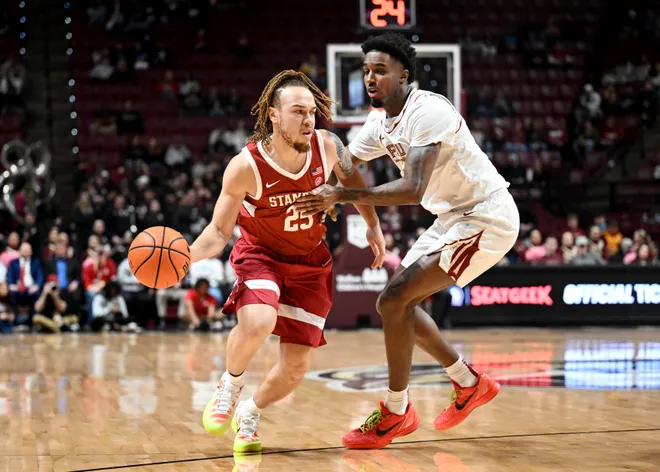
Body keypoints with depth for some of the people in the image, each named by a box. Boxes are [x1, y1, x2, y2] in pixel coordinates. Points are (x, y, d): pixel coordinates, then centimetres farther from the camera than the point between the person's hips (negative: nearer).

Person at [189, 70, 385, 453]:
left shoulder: (327, 146, -17)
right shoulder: (246, 167, -25)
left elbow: (351, 177, 8)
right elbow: (220, 230, -16)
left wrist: (373, 226, 7)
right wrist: (186, 256, -34)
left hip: (311, 262, 3)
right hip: (260, 253, -3)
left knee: (296, 368, 0)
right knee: (258, 322, -36)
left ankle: (251, 414, 32)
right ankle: (230, 386, -3)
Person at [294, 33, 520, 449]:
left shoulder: (426, 111, -24)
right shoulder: (381, 121, 6)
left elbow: (413, 190, -35)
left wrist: (341, 196, -37)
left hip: (486, 219, -10)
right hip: (454, 217, 10)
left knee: (393, 301, -14)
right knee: (402, 303, 14)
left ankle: (396, 413, 0)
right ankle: (471, 384, 29)